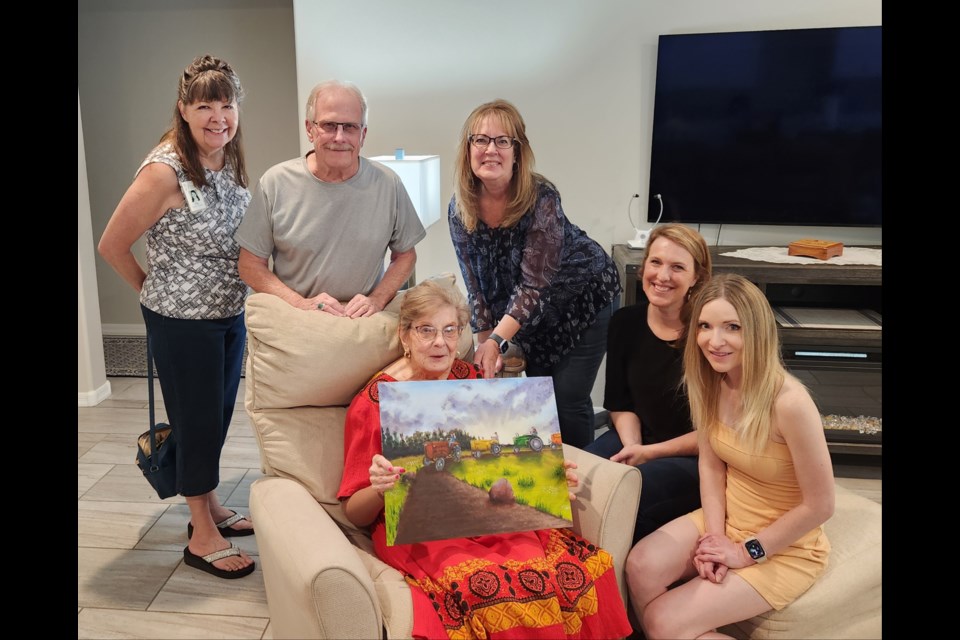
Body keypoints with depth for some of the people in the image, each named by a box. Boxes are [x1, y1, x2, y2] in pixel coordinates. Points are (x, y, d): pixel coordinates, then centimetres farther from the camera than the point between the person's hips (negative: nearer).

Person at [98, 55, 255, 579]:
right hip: (182, 322, -7)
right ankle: (202, 537, 21)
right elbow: (111, 246, -13)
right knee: (197, 419, 4)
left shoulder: (230, 162, 2)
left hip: (229, 314, 7)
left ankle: (210, 507, 38)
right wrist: (157, 292, -1)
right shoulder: (164, 172, -20)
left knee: (219, 415, 18)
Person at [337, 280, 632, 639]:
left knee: (582, 567, -23)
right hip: (419, 532, -4)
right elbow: (355, 513, 0)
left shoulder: (474, 381, 9)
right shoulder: (374, 403, -3)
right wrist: (379, 488, -23)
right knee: (503, 592, -33)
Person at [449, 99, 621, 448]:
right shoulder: (461, 206, -14)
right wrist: (485, 343, -11)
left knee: (568, 399, -6)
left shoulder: (542, 199, -28)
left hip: (584, 297, -4)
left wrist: (497, 340, -37)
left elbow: (534, 284, -29)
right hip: (531, 311, 5)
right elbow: (477, 284, -8)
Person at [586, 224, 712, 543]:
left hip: (698, 458, -5)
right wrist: (631, 447, -12)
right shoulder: (626, 322, -1)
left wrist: (650, 453, -16)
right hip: (636, 440, 5)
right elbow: (621, 405, 6)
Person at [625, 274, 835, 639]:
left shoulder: (789, 402, -29)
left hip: (783, 546, -5)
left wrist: (747, 551, -14)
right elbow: (711, 464, 1)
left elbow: (819, 506, -21)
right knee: (642, 566, -20)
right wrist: (715, 534, -12)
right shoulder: (710, 383, -8)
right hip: (725, 519, 6)